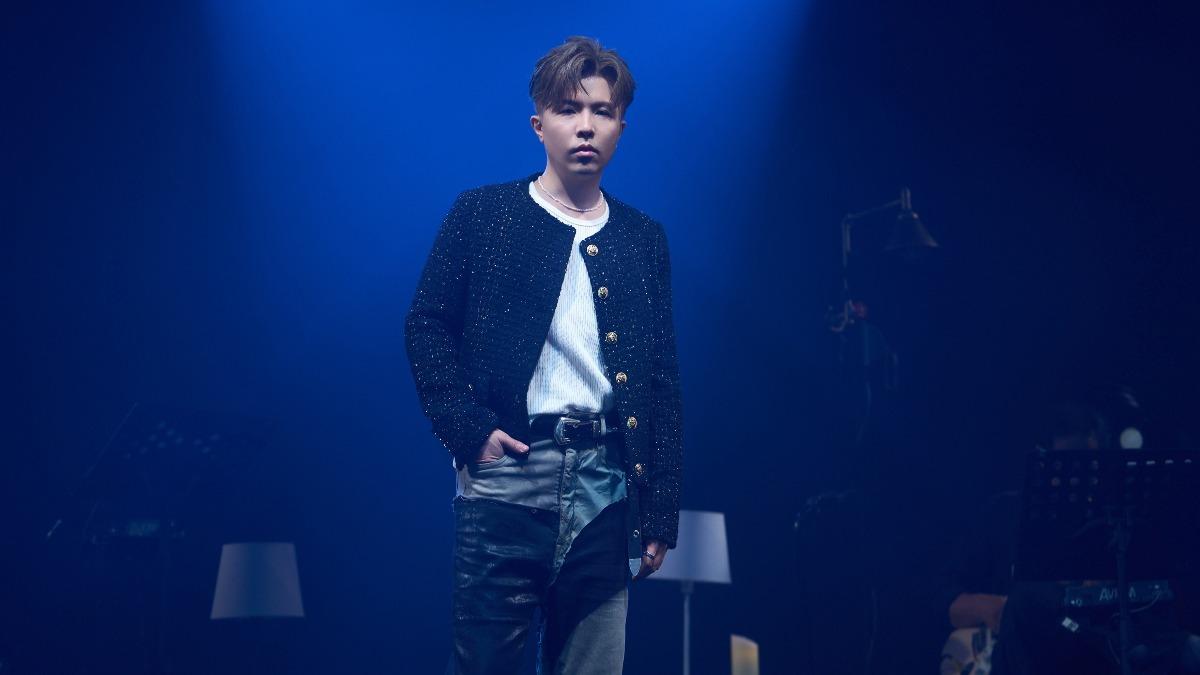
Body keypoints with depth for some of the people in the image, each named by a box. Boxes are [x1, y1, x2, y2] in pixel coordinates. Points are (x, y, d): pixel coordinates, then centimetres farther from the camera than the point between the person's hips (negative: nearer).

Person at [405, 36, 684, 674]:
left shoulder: (643, 239, 13)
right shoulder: (481, 213, 5)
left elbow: (664, 381, 12)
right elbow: (426, 326, 4)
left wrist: (660, 514, 7)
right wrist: (467, 429, -9)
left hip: (605, 484, 3)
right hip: (506, 472, -3)